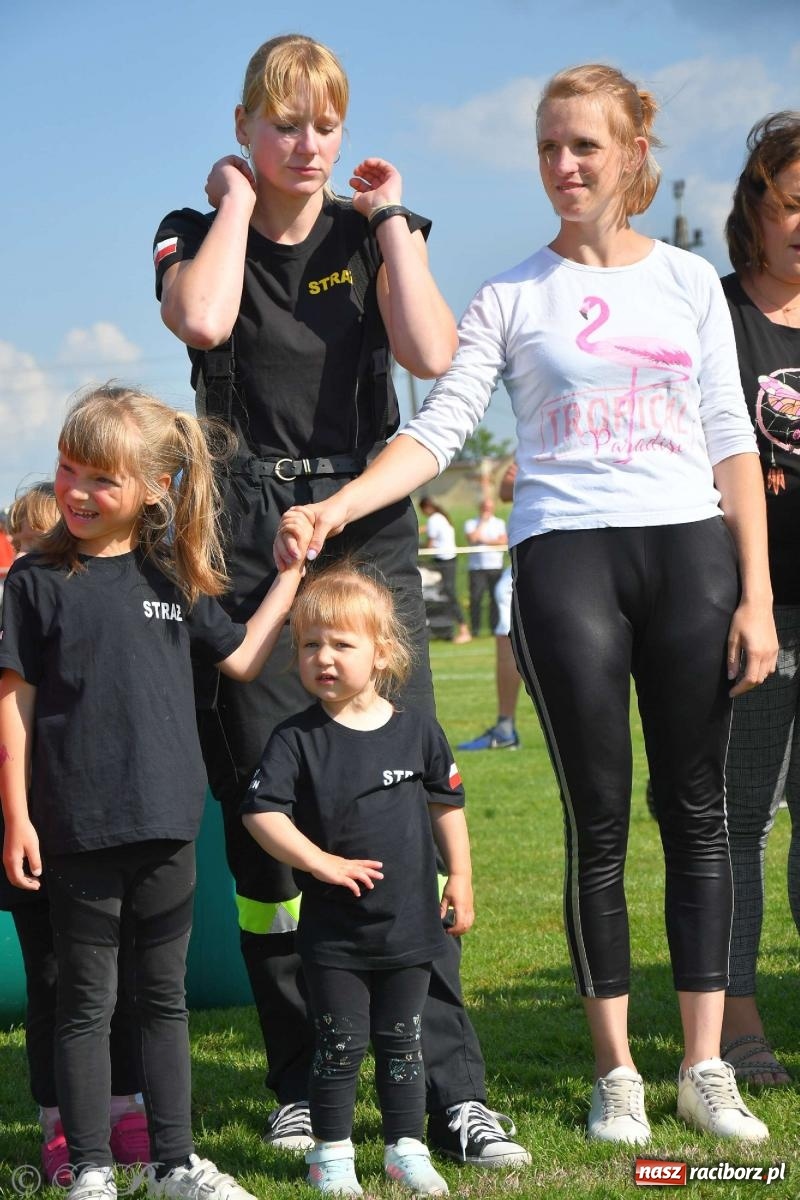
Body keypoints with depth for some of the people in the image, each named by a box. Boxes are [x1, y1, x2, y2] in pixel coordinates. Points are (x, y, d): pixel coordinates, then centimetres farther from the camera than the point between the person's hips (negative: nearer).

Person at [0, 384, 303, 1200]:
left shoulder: (173, 578, 8)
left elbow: (241, 659, 16)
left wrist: (291, 575, 11)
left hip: (165, 825, 4)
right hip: (78, 828, -4)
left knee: (164, 995, 12)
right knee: (86, 1002, 4)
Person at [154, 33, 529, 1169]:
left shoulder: (375, 235, 11)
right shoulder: (196, 234, 8)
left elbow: (432, 352, -9)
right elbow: (203, 320, -18)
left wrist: (389, 219, -2)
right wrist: (236, 199, -5)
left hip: (371, 543, 1)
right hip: (249, 556, -1)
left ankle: (450, 1087, -5)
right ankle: (303, 1086, 10)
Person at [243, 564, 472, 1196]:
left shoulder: (416, 730, 0)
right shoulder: (297, 739, -7)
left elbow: (447, 805, 11)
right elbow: (262, 812, -12)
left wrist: (460, 878, 10)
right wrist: (321, 861, -21)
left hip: (409, 923, 2)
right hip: (334, 931, -2)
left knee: (402, 1042, 10)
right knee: (341, 1044, 4)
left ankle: (407, 1149, 21)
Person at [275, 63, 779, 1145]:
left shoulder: (690, 282, 10)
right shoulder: (514, 298, 5)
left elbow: (732, 444, 8)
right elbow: (439, 430, -4)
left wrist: (757, 594, 1)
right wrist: (332, 509, -19)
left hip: (690, 549, 2)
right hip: (566, 558, -1)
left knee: (696, 812, 3)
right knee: (599, 823, 1)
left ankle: (705, 1069, 9)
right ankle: (615, 1072, 10)